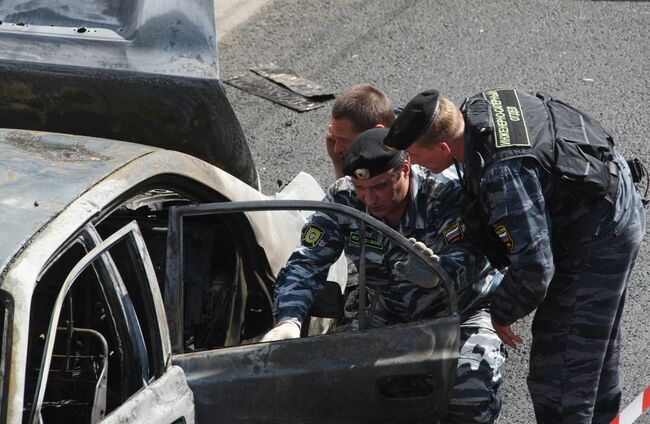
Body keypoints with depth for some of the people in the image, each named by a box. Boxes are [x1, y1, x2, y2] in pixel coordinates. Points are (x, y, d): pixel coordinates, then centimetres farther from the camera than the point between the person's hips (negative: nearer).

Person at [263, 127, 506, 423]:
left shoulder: (445, 192, -24)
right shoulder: (344, 200, -13)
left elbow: (467, 258, -36)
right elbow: (306, 264, -17)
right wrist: (288, 321, -36)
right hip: (390, 318, 4)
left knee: (470, 395, -30)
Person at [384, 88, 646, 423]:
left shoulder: (503, 176, -36)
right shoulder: (477, 107, -9)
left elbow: (534, 269, -31)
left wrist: (500, 314, -14)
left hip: (597, 242, -10)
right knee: (595, 346, 28)